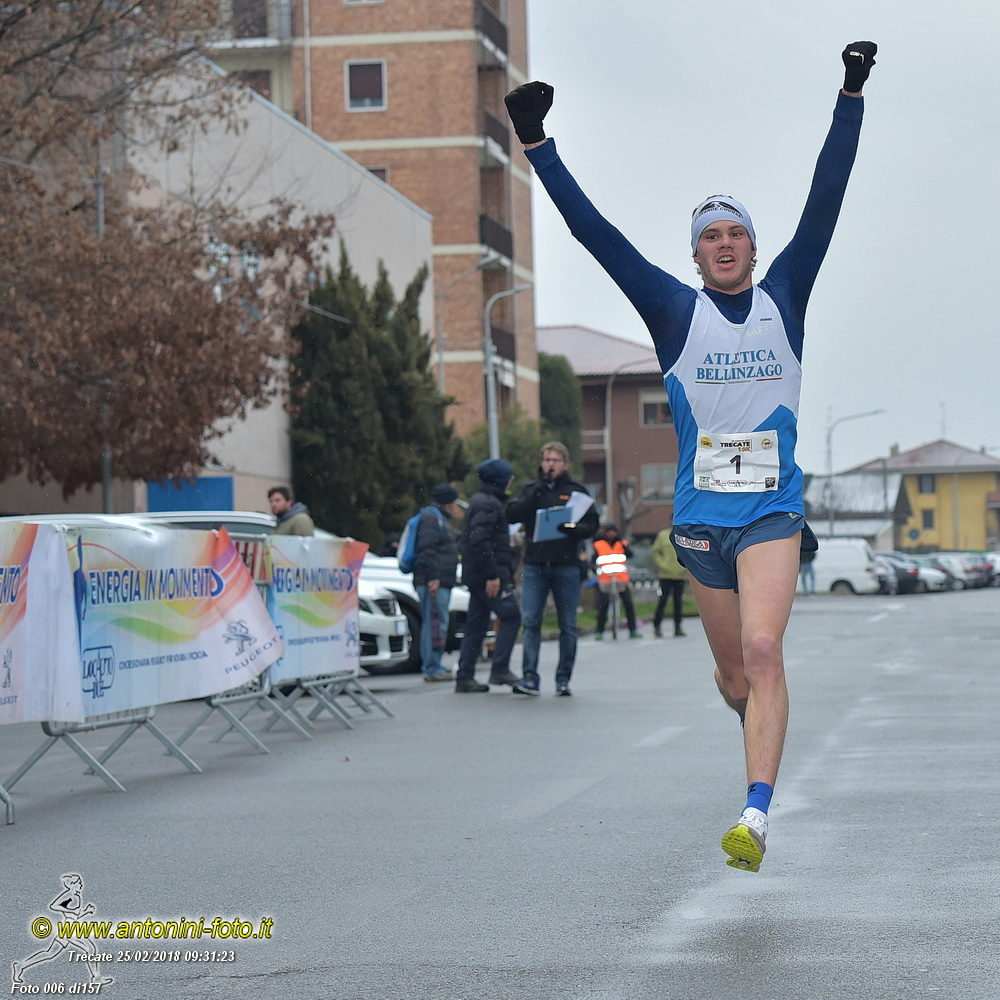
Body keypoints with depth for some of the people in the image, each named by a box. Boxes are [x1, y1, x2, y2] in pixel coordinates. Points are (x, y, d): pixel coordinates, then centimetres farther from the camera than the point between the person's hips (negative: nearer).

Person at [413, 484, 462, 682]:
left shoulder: (442, 520, 26)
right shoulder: (431, 517, -8)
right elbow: (426, 550, -18)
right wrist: (433, 577, -24)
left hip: (441, 582, 11)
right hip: (433, 582, -11)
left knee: (438, 624, 13)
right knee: (435, 623, -13)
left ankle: (433, 665, 18)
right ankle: (432, 669, -15)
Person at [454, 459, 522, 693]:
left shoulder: (480, 501, 20)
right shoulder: (488, 504, -12)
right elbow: (480, 540, -23)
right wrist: (492, 575, -23)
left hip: (476, 576, 10)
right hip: (490, 575, -10)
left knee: (476, 625, 9)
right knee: (511, 617, -7)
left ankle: (464, 678, 9)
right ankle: (500, 670, -9)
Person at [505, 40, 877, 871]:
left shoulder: (784, 297, 5)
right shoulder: (675, 310, 3)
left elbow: (825, 203, 1)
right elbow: (597, 234, -2)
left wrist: (851, 98, -5)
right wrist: (537, 145, -8)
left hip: (774, 511, -1)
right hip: (699, 515, 1)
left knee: (763, 650, -19)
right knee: (734, 670, 11)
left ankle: (756, 817, -24)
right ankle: (760, 723, 46)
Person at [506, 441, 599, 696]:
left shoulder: (576, 490, 7)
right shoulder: (531, 489, 12)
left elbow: (592, 524, 2)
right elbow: (512, 515, -2)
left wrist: (574, 529, -18)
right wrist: (537, 491, -10)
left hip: (566, 566, -1)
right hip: (535, 565, 1)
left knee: (568, 626, 3)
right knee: (531, 622, -7)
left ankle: (563, 679, 10)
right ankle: (529, 677, -9)